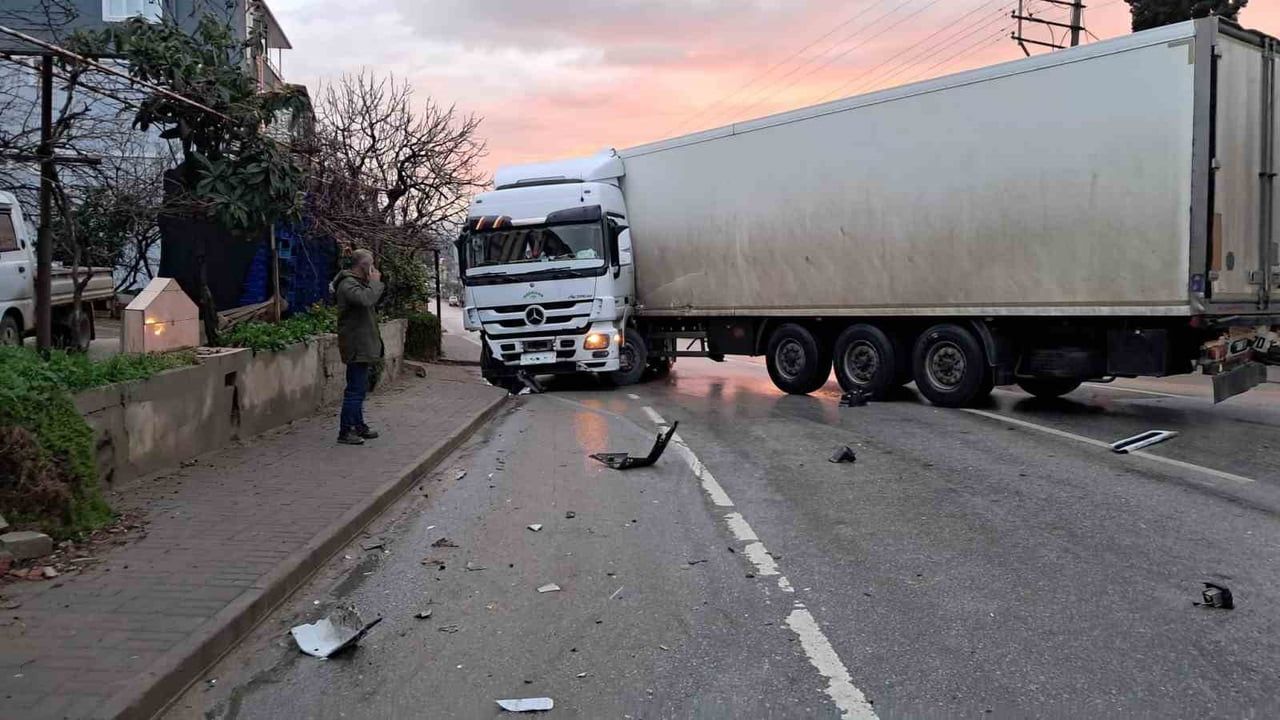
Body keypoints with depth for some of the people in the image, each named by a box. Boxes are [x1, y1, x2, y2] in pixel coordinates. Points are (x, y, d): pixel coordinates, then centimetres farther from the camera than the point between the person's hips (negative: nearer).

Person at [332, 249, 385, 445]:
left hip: (362, 345, 11)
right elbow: (366, 299, -34)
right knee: (355, 389, -8)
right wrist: (375, 282, -22)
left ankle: (358, 425, 27)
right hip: (356, 347, -11)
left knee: (359, 388, 17)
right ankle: (345, 432, -4)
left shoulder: (357, 282, 17)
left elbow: (368, 301, 18)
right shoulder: (348, 285, -17)